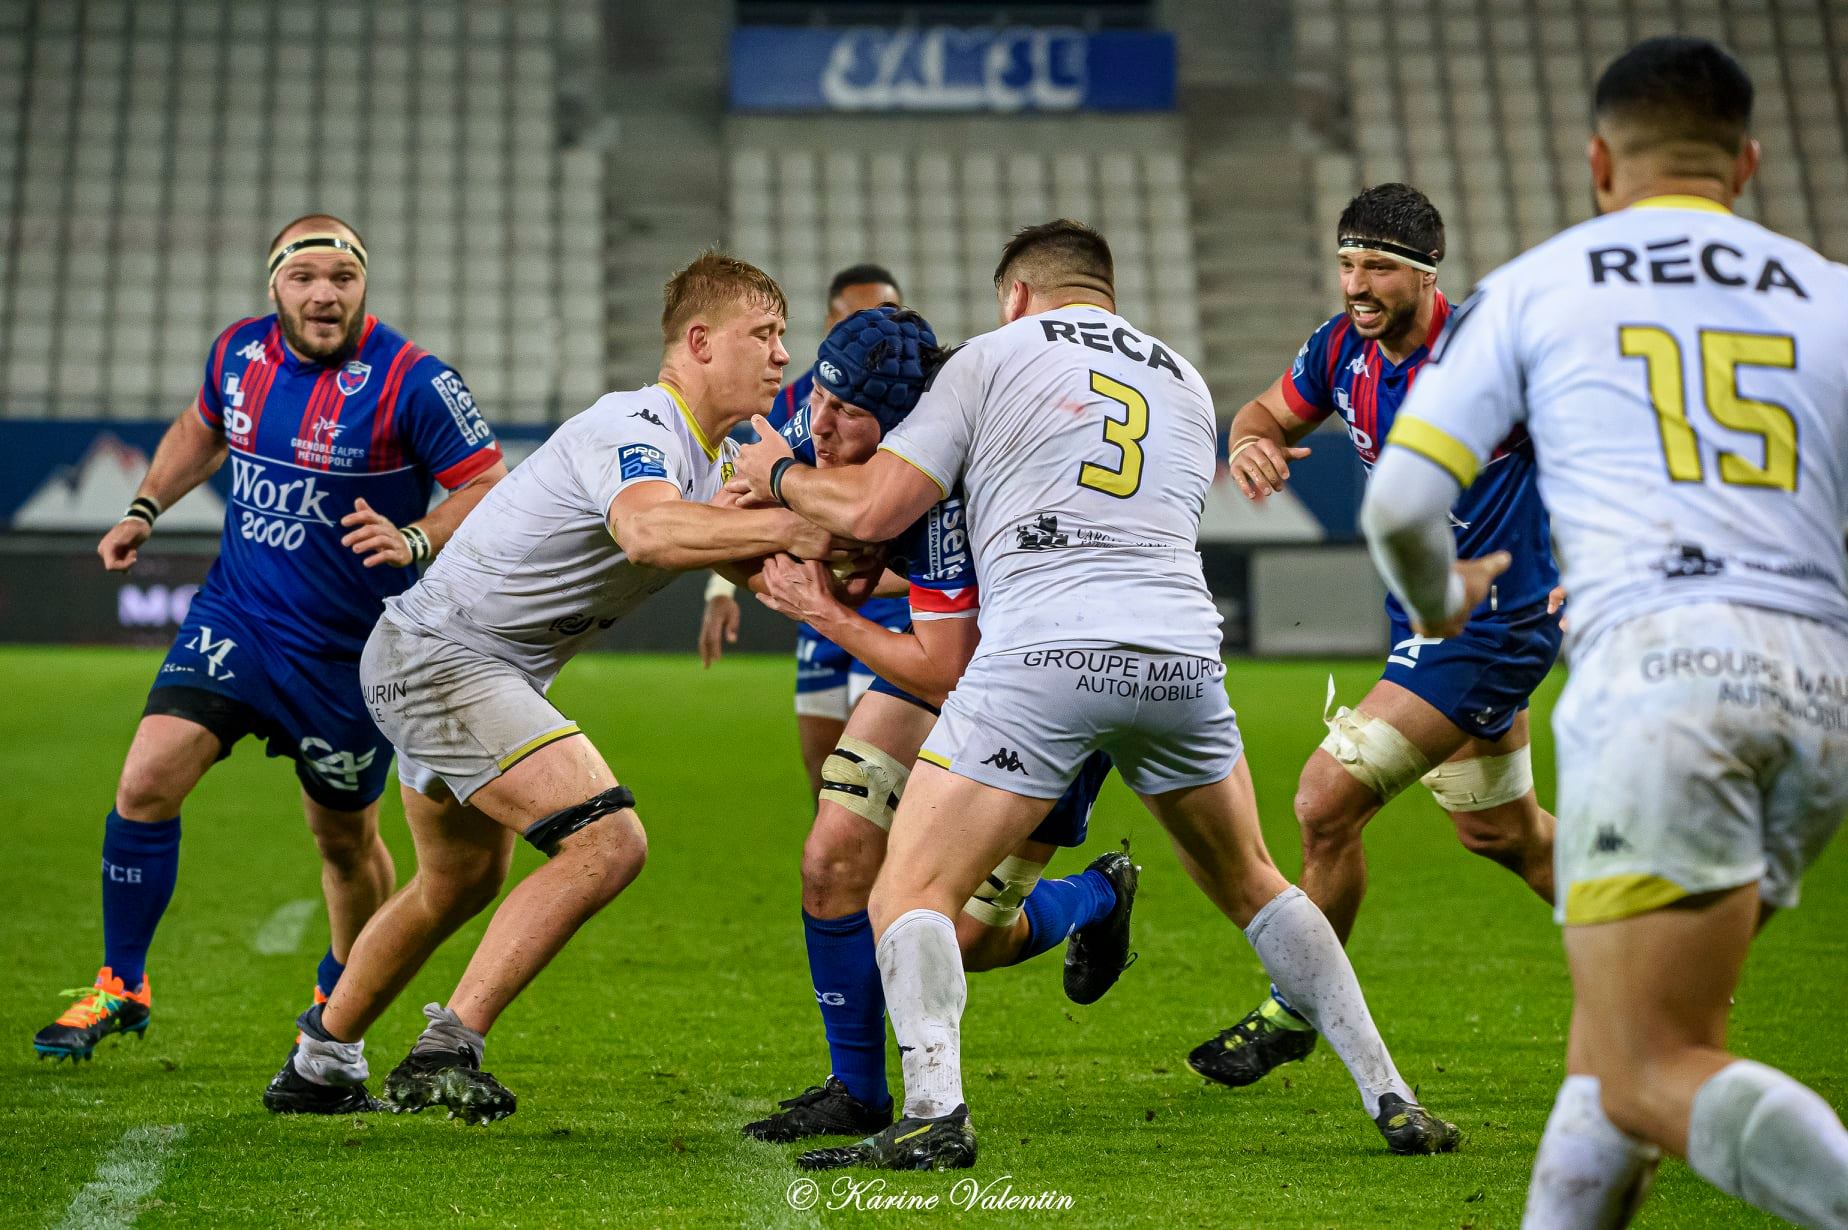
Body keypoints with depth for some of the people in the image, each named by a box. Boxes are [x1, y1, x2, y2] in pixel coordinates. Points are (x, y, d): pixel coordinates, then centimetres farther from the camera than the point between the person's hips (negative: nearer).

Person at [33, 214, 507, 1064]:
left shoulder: (409, 380, -17)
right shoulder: (238, 354, 0)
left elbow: (490, 489, -13)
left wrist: (412, 540, -29)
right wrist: (145, 509, 12)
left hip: (351, 653, -3)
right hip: (234, 616, 3)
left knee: (345, 841, 10)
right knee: (145, 782, -13)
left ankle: (339, 1000, 38)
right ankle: (121, 987, 3)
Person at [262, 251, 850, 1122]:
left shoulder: (712, 458, 11)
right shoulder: (638, 429, -22)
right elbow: (648, 530, -42)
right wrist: (786, 527, -45)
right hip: (440, 653, -11)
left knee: (459, 887, 25)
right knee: (608, 843, -21)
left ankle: (318, 1067, 39)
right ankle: (446, 1053, -21)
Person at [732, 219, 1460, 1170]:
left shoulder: (993, 356, 12)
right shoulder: (1182, 380, 26)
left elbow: (874, 508, 6)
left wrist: (780, 475, 25)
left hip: (1044, 651, -5)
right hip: (1182, 651, 5)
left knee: (912, 886, 1)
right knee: (1250, 884, 23)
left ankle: (933, 1114, -19)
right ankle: (1389, 1098, 18)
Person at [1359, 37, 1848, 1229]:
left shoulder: (1533, 287, 13)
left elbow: (1401, 505, 7)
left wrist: (1441, 604, 29)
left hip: (1654, 659, -4)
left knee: (1652, 1075, -7)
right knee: (1616, 1026, 18)